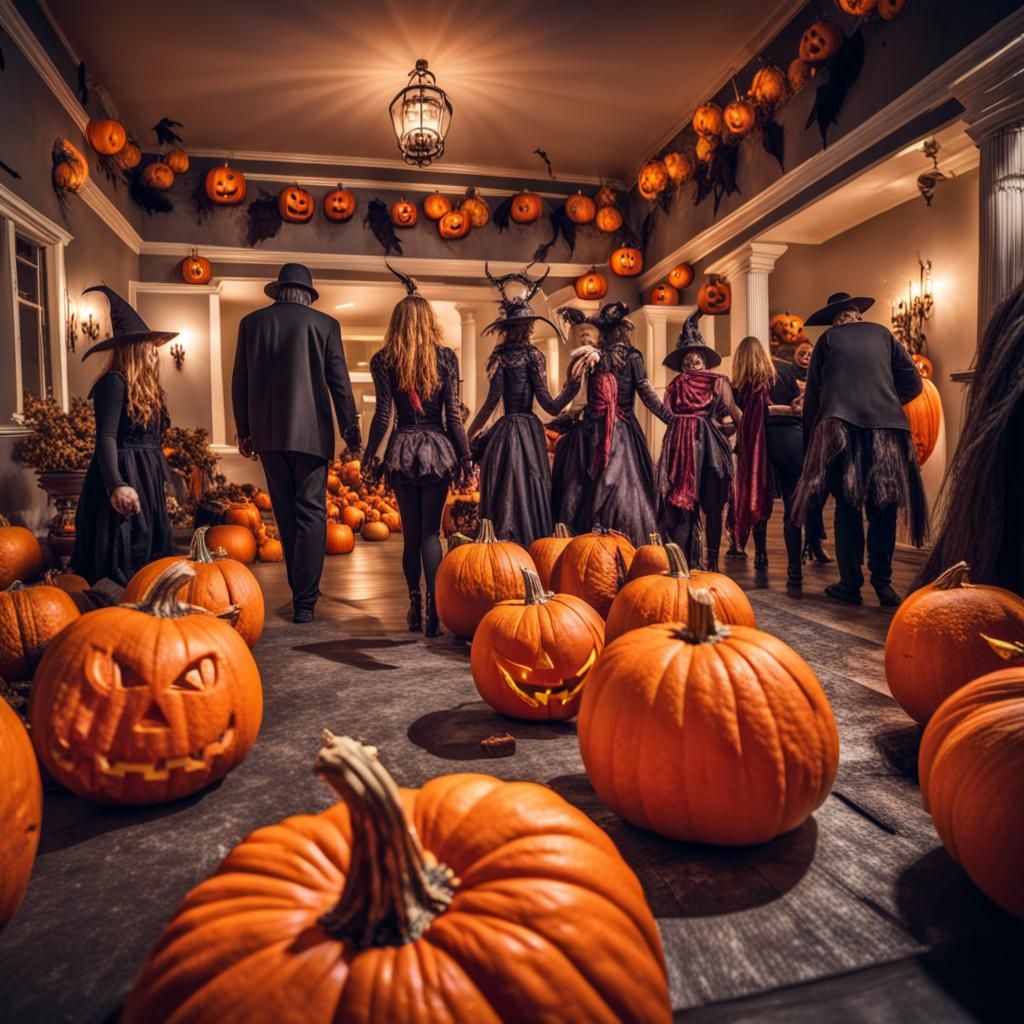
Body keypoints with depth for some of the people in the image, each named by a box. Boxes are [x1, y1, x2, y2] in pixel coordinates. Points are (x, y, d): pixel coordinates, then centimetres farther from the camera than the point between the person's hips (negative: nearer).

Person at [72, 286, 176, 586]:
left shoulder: (147, 388, 15)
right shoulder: (114, 382, -12)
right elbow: (106, 438, -20)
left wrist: (163, 481, 21)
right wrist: (116, 485, -30)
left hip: (147, 481, 10)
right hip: (125, 479, -9)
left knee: (148, 556, 11)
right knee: (123, 564, -7)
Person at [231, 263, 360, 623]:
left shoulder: (252, 322, 9)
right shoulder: (324, 324, 1)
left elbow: (240, 382, 10)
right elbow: (339, 382, -1)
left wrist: (244, 431, 17)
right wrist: (351, 431, 7)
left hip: (268, 432, 3)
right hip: (310, 431, -3)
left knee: (286, 514, 13)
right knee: (311, 513, -1)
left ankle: (300, 590, 22)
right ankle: (304, 600, -4)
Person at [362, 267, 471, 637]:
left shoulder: (383, 360, 0)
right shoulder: (446, 357, 0)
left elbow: (383, 416, -4)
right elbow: (453, 415, -2)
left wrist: (369, 457, 6)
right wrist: (465, 457, 4)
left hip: (402, 451, 0)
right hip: (437, 450, 0)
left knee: (411, 532, 10)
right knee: (431, 531, 4)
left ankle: (415, 607, 16)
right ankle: (433, 609, -3)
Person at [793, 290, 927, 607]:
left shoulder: (828, 339, 13)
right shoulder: (882, 334, 17)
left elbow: (812, 394, 9)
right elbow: (913, 383, 12)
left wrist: (811, 436, 16)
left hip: (842, 427, -1)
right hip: (887, 428, 2)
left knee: (848, 507, 2)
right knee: (883, 507, 7)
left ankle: (851, 584, 2)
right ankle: (882, 583, 7)